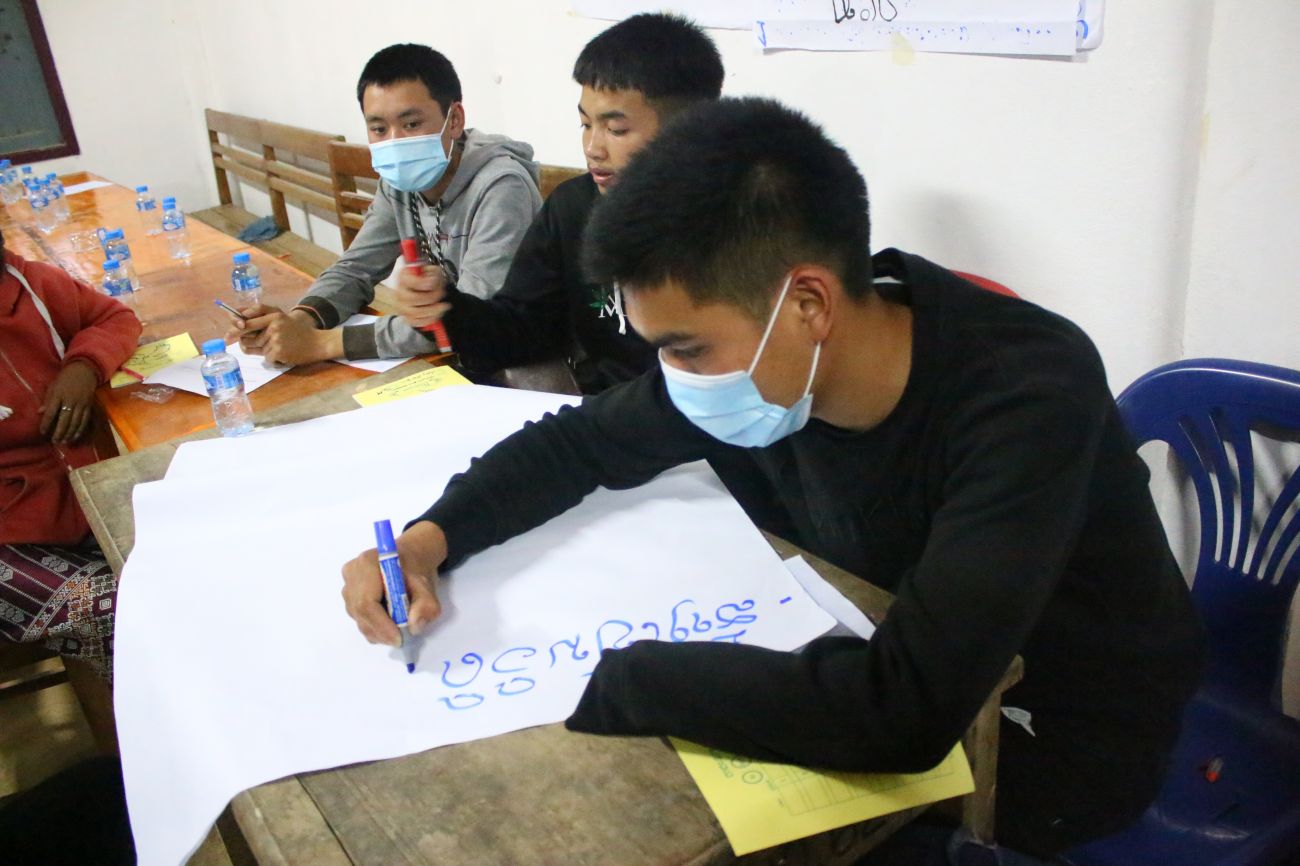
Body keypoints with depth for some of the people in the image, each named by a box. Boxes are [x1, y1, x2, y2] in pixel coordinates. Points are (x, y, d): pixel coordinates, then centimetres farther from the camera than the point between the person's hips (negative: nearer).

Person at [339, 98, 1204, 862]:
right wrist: (432, 536, -16)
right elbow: (583, 441, 0)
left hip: (1064, 736, -5)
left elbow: (905, 713, -43)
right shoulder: (752, 347, -15)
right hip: (898, 683, 5)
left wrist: (595, 676, -36)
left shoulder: (1025, 396, -35)